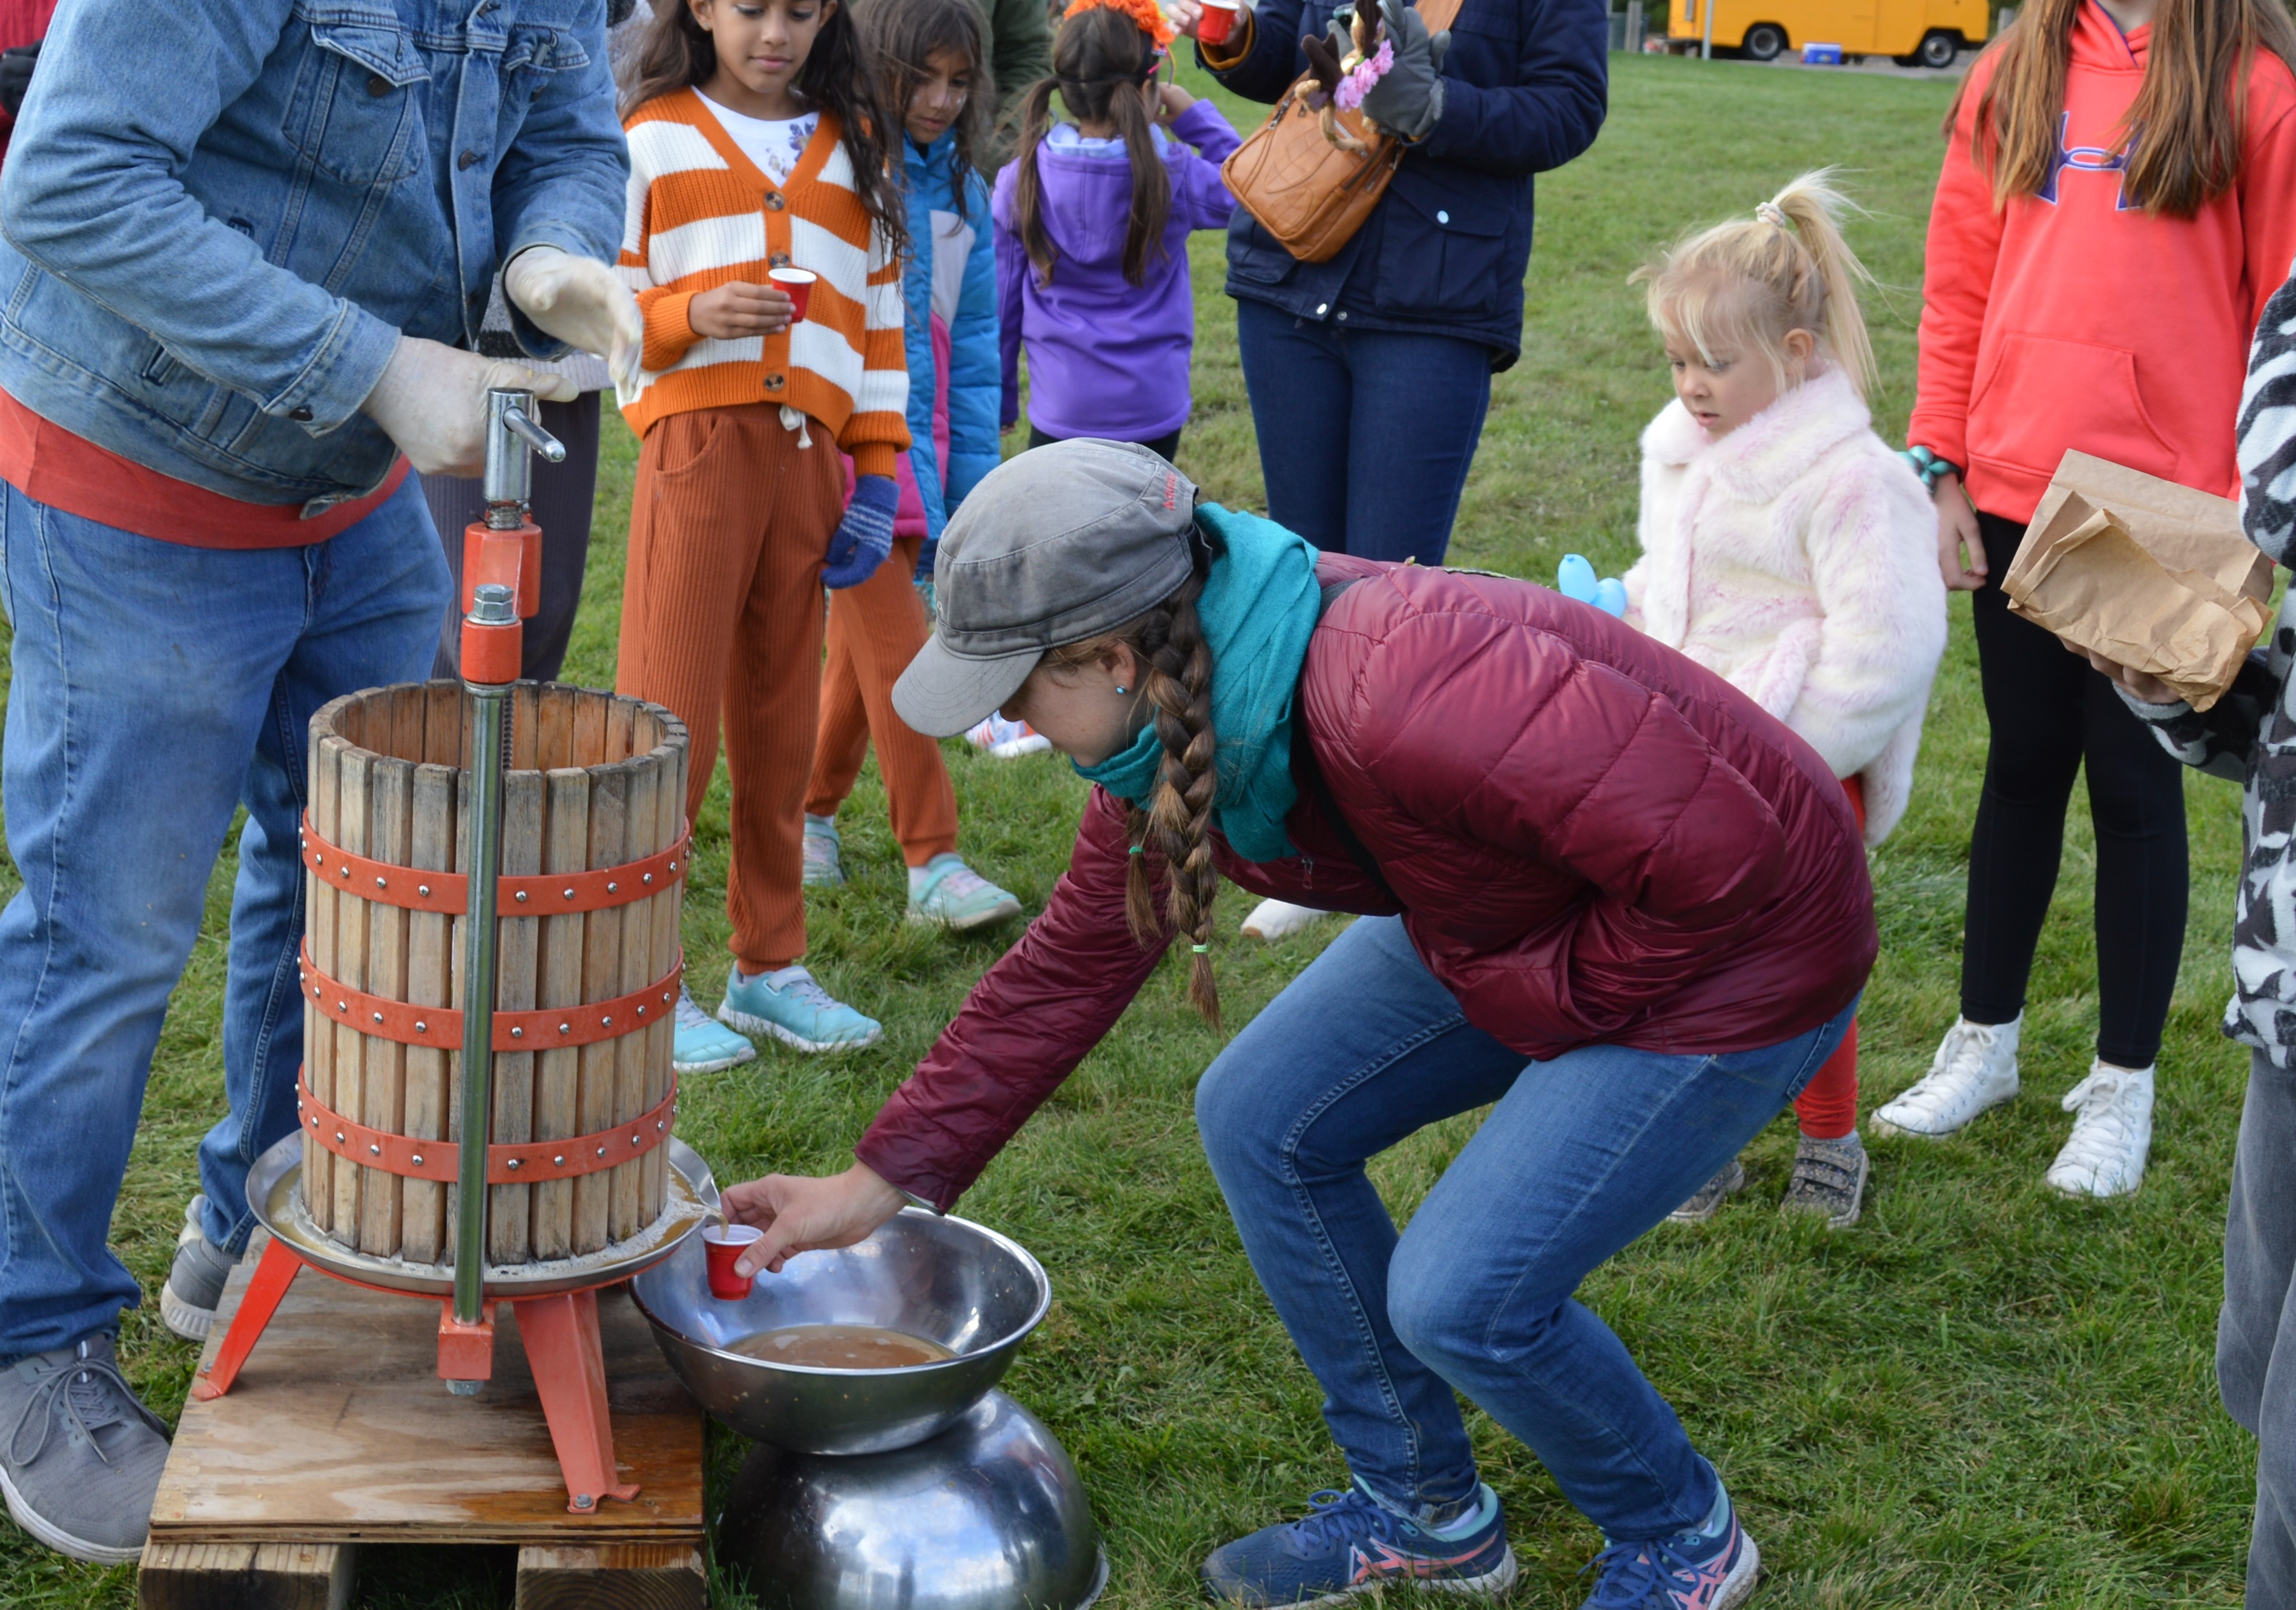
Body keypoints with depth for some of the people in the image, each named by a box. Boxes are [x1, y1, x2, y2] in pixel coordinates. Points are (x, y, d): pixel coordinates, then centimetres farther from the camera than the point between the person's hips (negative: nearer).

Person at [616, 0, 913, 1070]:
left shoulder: (855, 149, 16)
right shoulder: (654, 137, 5)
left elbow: (880, 316, 15)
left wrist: (878, 476, 7)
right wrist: (691, 315, -17)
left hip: (810, 454, 4)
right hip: (697, 444, -3)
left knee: (780, 720, 8)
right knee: (669, 712, -4)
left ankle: (769, 966, 17)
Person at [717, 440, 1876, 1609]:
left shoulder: (1397, 699, -39)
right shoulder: (1176, 724, -9)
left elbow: (1719, 850, -35)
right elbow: (1071, 965, 2)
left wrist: (1556, 996, -19)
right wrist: (879, 1182, 2)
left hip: (1730, 950, -9)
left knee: (1458, 1297, -15)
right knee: (1261, 1121, 5)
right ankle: (1423, 1511, 22)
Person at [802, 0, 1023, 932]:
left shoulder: (961, 191, 11)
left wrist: (971, 485, 10)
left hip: (919, 440, 6)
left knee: (863, 648, 13)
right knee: (895, 652, -10)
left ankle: (810, 813, 30)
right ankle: (932, 864, -8)